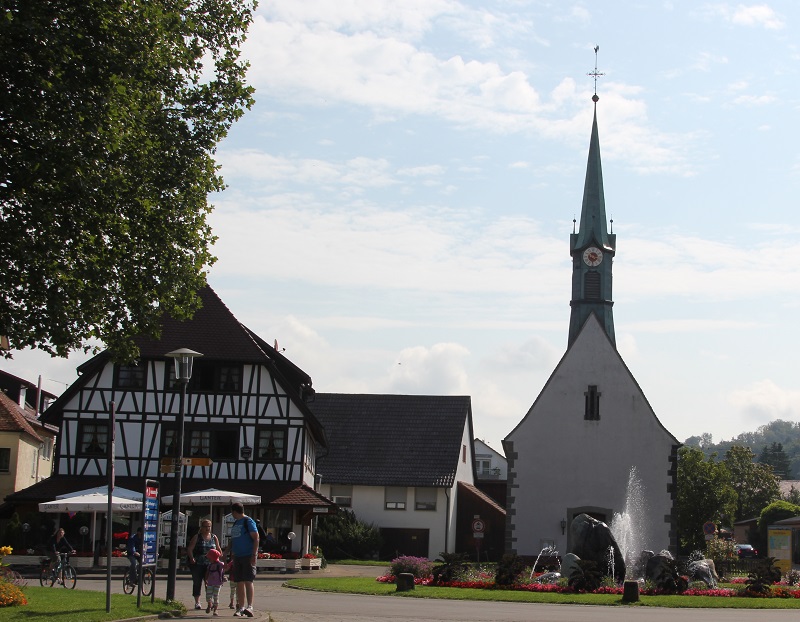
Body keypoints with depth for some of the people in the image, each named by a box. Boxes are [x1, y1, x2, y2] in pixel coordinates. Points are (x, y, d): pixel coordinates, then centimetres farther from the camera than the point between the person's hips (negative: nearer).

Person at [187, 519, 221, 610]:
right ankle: (197, 602, 6)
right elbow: (190, 549, -2)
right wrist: (192, 558, -16)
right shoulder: (197, 537, 2)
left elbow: (218, 549, 20)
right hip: (197, 564, -2)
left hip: (210, 564, 2)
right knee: (197, 583, 0)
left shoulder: (214, 537, 12)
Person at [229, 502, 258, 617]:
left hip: (248, 556, -8)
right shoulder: (235, 523, 19)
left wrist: (254, 555, -17)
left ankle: (249, 607, -18)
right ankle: (241, 608, 10)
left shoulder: (248, 521, -5)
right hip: (237, 556, 8)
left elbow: (256, 539, -11)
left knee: (248, 581, -14)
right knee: (239, 582, 6)